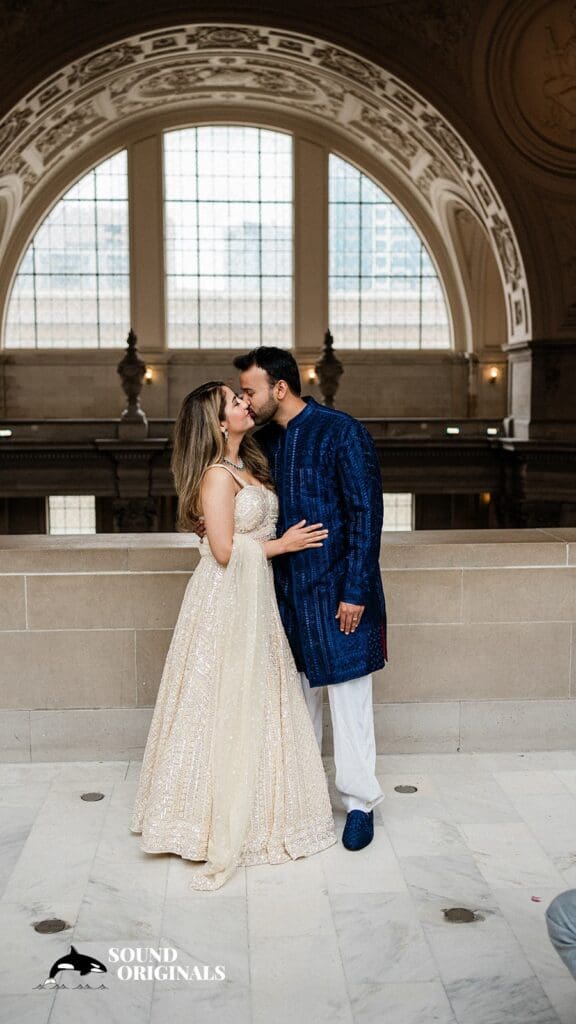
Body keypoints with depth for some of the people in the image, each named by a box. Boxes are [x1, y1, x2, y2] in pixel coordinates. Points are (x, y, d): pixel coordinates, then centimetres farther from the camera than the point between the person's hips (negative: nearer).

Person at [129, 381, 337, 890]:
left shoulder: (247, 467, 12)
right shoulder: (217, 476, -17)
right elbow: (224, 550, -19)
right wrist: (282, 544, -11)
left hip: (255, 598, 9)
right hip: (226, 600, -9)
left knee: (256, 704, 15)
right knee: (226, 708, -1)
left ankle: (251, 815, 28)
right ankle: (216, 832, 11)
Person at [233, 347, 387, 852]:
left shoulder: (342, 432, -13)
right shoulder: (264, 440, 8)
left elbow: (366, 515, -14)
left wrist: (355, 592, -16)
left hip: (336, 592, -6)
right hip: (286, 592, 6)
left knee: (348, 700, 2)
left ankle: (360, 803, 17)